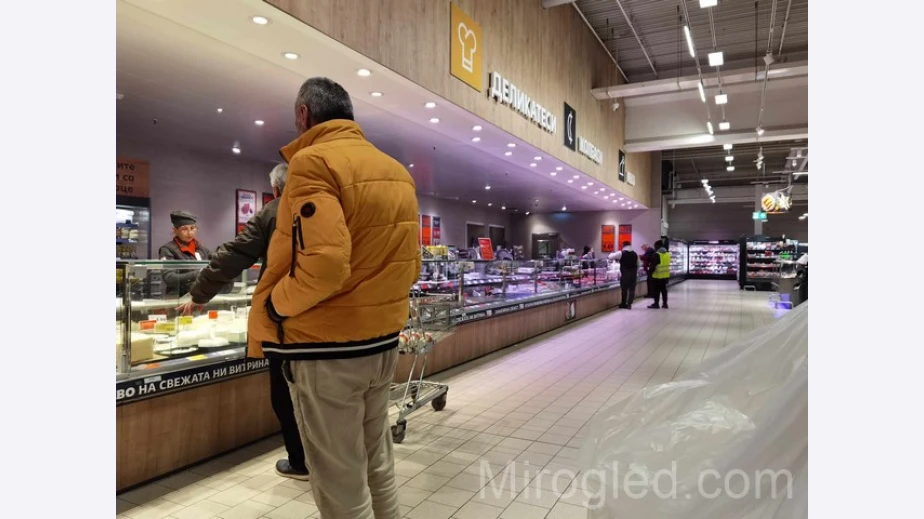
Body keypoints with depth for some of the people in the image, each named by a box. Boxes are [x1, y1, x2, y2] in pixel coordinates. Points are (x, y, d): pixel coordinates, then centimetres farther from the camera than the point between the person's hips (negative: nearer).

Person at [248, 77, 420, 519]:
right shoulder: (397, 171, 9)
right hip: (383, 339, 8)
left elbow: (324, 262, -27)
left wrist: (273, 307, -11)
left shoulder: (313, 161, -15)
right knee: (377, 465, 22)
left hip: (327, 348, -8)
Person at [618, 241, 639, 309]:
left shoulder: (622, 253, -5)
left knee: (624, 289, 5)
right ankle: (629, 304, 5)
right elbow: (637, 265, 15)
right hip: (633, 274, 4)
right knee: (632, 289, 7)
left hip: (625, 274, -4)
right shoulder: (635, 254, 10)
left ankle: (624, 304, 11)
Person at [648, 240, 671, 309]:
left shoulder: (657, 254, -15)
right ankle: (665, 303, 15)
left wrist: (650, 272, -2)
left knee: (657, 290, 0)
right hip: (666, 275, 7)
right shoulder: (668, 254, 10)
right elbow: (667, 264, 16)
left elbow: (653, 265, -14)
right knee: (664, 289, 13)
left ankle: (656, 304, 3)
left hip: (658, 276, -7)